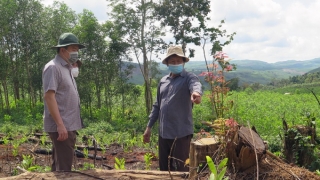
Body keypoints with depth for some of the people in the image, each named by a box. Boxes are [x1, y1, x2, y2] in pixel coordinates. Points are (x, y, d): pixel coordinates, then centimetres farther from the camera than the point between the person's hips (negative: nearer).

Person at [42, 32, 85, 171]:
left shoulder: (66, 68, 17)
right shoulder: (53, 67, -11)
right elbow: (49, 96, -20)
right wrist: (60, 124, -24)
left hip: (68, 125, 10)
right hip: (61, 126, -10)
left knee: (59, 166, 16)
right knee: (63, 168, -7)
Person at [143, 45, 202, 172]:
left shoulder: (189, 78, -6)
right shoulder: (163, 81, 14)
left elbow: (196, 85, -30)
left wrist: (196, 93, -54)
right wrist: (149, 126, 16)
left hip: (181, 133, -6)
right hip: (163, 132, 6)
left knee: (180, 170, -1)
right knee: (164, 168, 16)